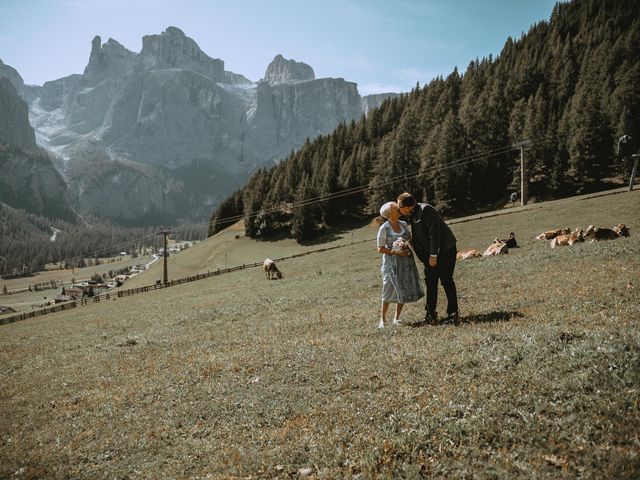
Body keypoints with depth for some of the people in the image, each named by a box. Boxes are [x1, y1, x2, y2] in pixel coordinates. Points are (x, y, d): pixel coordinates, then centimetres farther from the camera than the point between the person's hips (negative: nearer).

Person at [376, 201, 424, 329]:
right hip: (391, 262, -5)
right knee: (389, 291, 1)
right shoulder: (384, 228, -11)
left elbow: (411, 241, 12)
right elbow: (380, 249, -11)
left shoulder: (404, 224, 3)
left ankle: (396, 318, 20)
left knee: (404, 290, 6)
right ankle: (382, 319, 16)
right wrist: (397, 252, -18)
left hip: (406, 261, 5)